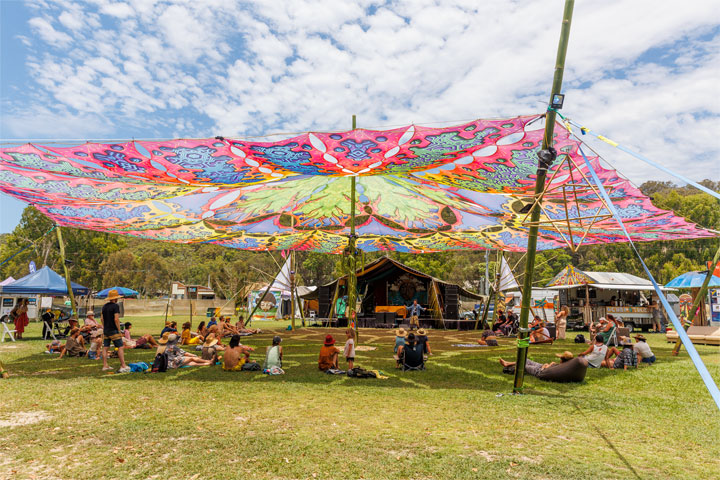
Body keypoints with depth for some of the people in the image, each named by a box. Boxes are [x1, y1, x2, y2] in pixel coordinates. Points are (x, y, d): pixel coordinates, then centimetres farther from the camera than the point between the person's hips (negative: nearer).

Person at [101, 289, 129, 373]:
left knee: (105, 348, 11)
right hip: (113, 330, -8)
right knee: (121, 347, -5)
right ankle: (123, 366, -8)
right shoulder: (115, 306, -13)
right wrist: (119, 330, -12)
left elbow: (102, 319, 16)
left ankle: (105, 366, 16)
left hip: (106, 330, 8)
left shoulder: (104, 306, 11)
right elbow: (116, 319, -19)